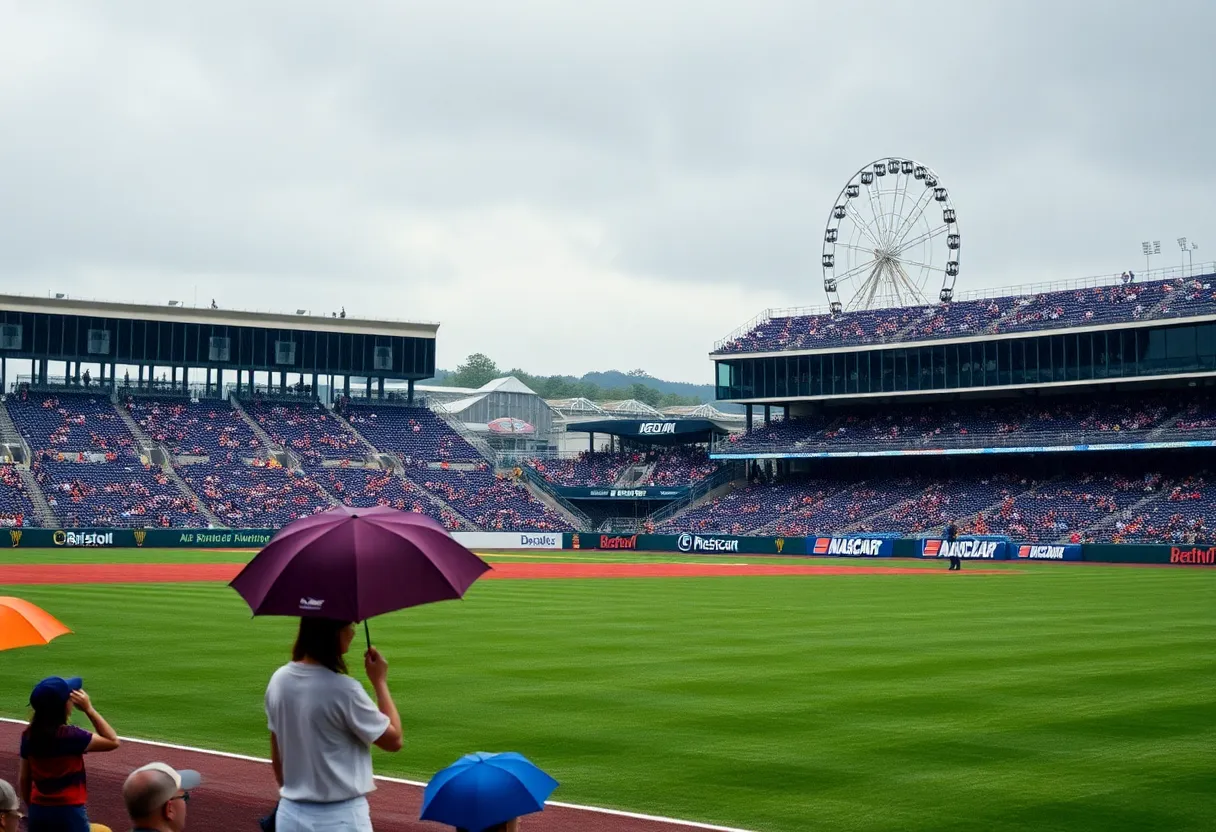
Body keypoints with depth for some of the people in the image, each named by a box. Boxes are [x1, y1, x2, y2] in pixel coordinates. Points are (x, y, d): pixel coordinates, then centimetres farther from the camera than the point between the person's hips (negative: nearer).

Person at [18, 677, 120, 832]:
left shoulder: (29, 736, 1)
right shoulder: (70, 736, -18)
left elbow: (23, 780, 9)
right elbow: (113, 741, -7)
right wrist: (89, 709, -8)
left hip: (38, 812, 6)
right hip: (69, 812, -6)